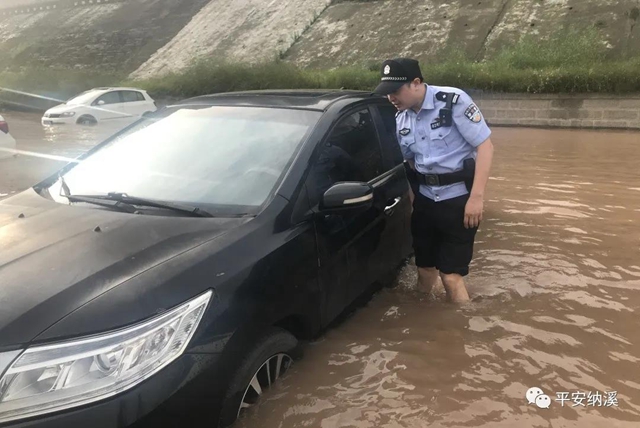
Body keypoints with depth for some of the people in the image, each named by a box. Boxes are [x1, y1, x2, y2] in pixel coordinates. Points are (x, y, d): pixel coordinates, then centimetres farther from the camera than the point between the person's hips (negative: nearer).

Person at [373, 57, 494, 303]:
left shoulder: (453, 101, -14)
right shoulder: (400, 119, 4)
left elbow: (485, 146, -15)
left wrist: (477, 196, -20)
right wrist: (412, 196, 12)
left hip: (459, 198, -5)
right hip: (425, 199, 6)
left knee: (451, 276, -4)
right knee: (424, 269, 14)